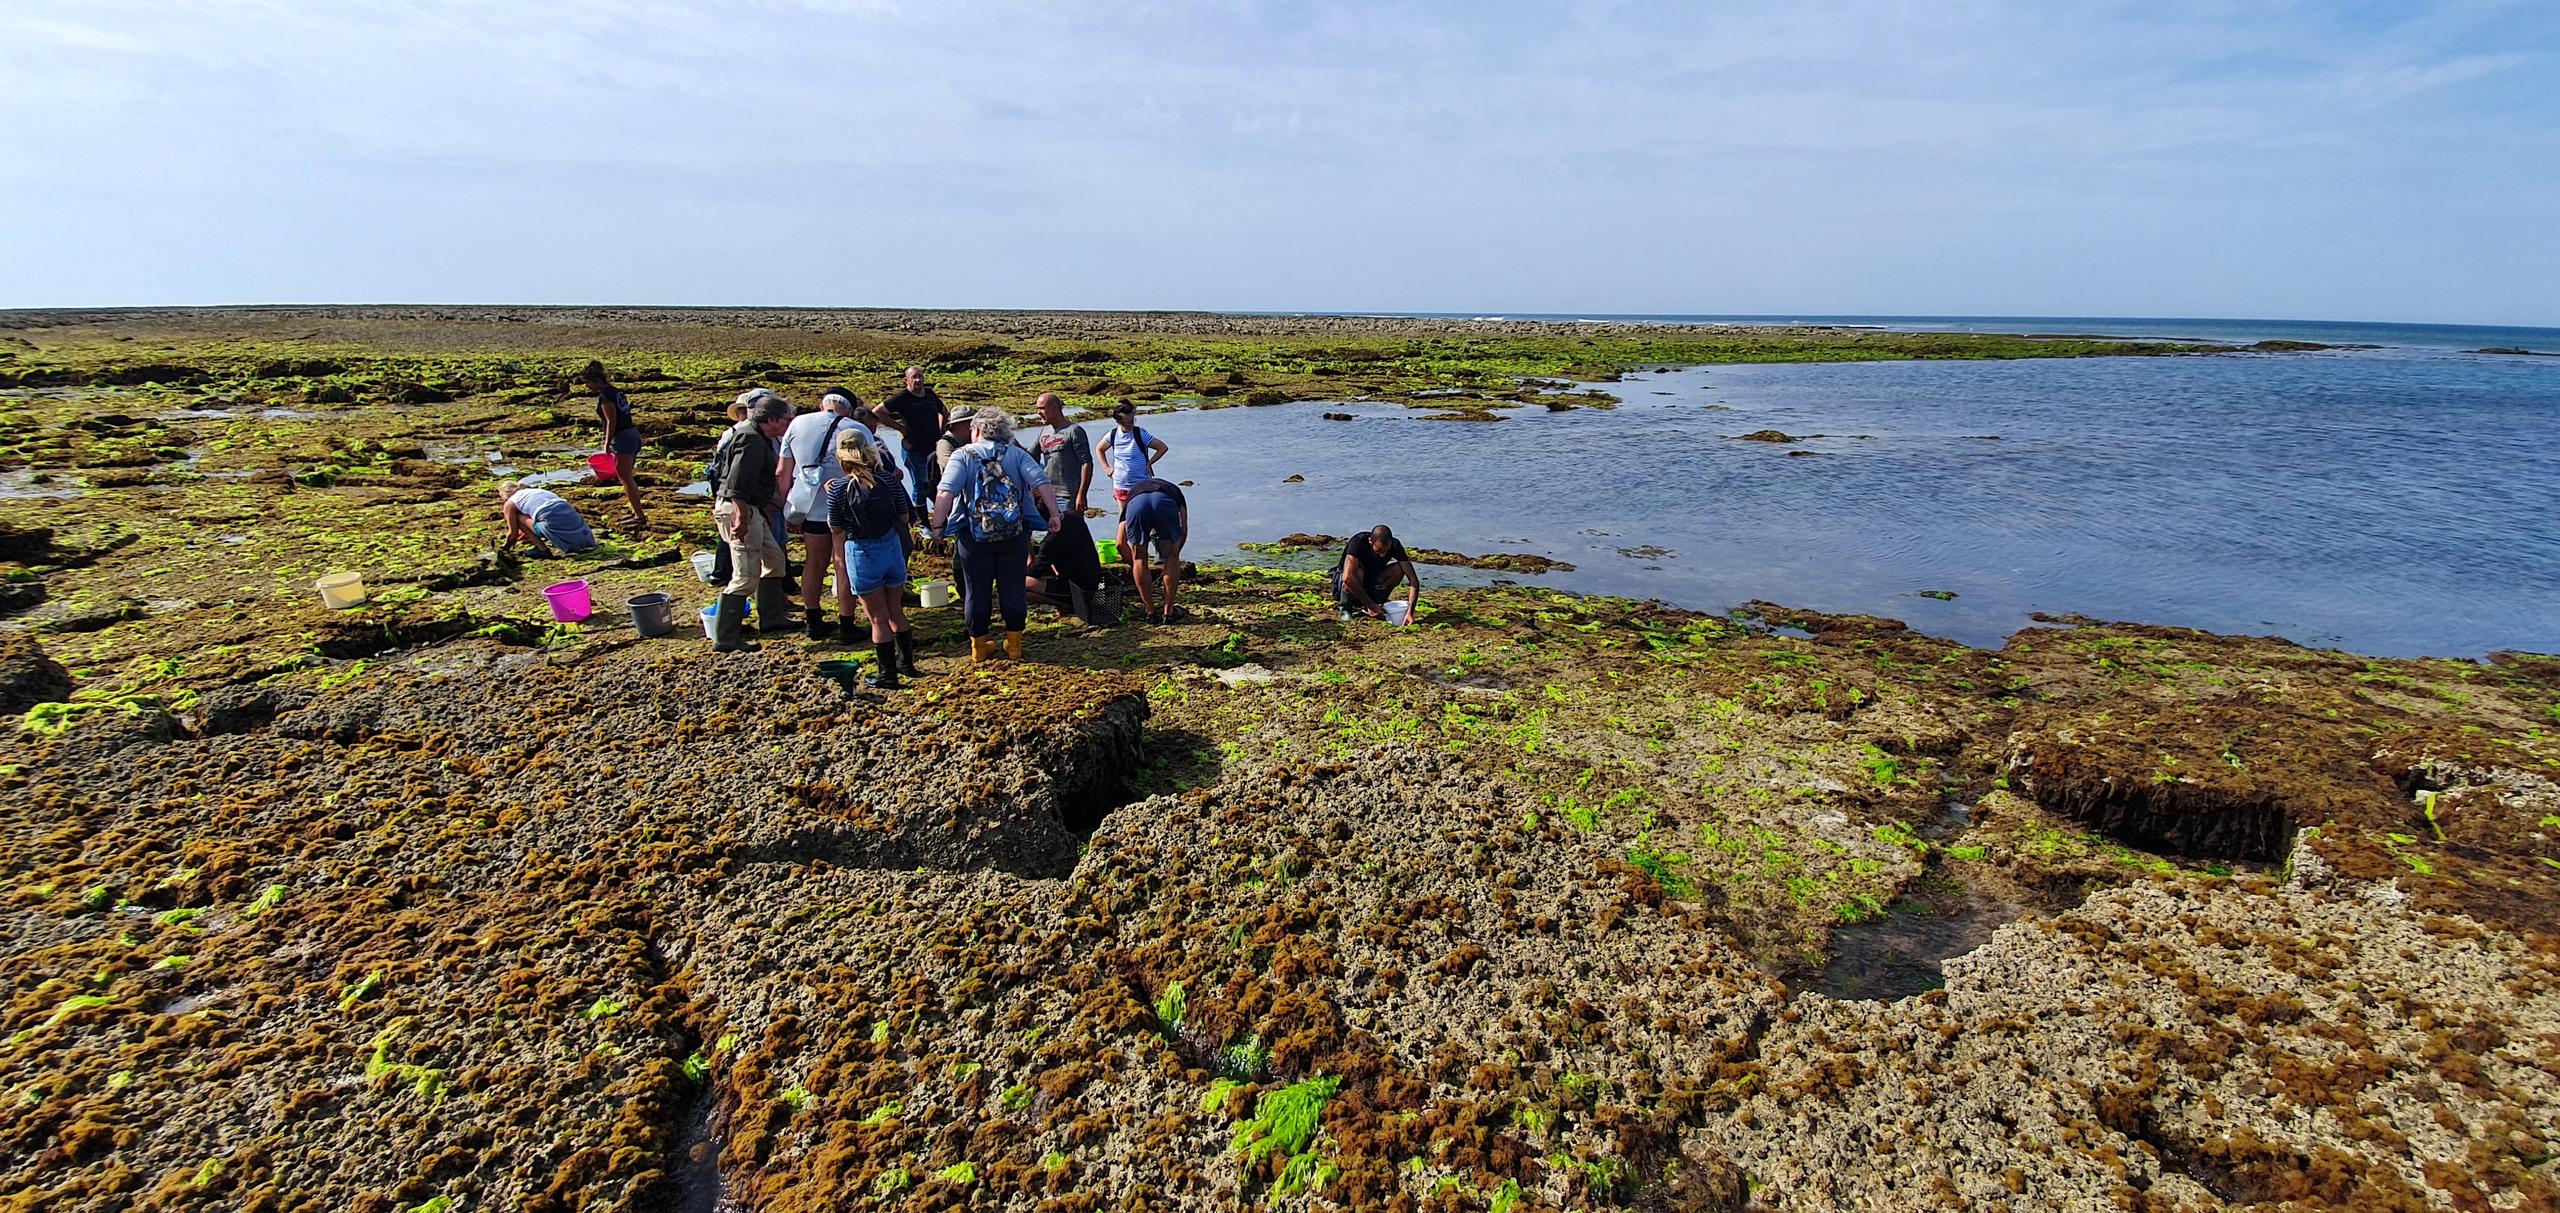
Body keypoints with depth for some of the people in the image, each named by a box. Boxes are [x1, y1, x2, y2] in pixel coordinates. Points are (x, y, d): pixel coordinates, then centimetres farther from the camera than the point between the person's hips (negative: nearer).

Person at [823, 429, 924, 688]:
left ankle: (888, 674, 18)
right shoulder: (887, 478, -7)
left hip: (861, 553, -3)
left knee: (879, 618, 8)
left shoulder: (838, 488, -13)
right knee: (896, 611, 21)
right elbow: (904, 517, 0)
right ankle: (907, 663, 32)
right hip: (892, 546, 3)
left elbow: (836, 528, -1)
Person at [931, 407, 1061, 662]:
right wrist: (1054, 515, -9)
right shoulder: (1016, 454, 5)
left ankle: (979, 645, 23)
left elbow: (946, 492, -15)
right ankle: (1014, 644, 20)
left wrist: (937, 525, -13)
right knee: (1013, 589, 12)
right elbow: (1042, 483, -9)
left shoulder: (963, 455, -1)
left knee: (977, 591, 12)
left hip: (974, 535, -1)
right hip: (1014, 534, 1)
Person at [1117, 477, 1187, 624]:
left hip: (1136, 504, 1)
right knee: (1171, 558, 19)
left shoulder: (1133, 490, 44)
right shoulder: (1173, 489, 45)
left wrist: (1134, 566, 49)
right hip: (1166, 502, -1)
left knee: (1139, 560, 21)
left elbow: (1121, 543, 36)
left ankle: (1150, 612, 24)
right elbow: (1183, 530, 31)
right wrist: (1173, 557, 44)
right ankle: (1168, 612, 21)